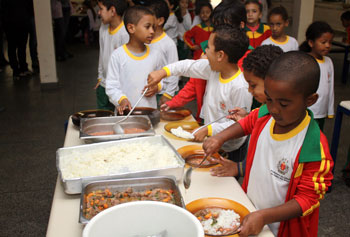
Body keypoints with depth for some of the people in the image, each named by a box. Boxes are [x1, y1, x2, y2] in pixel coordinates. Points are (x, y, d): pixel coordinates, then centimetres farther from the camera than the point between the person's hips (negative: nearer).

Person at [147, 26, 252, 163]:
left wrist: (208, 130, -26)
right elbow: (189, 66, 7)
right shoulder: (212, 69, -7)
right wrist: (163, 72, -1)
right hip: (210, 141, 7)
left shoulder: (241, 87, -30)